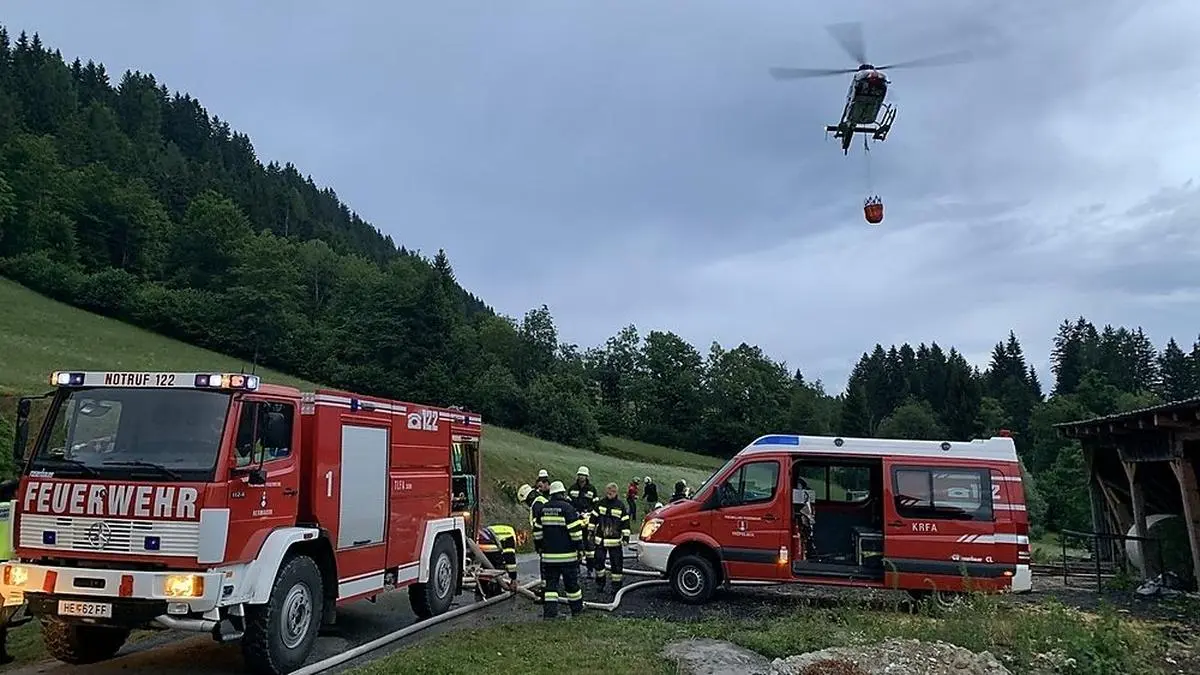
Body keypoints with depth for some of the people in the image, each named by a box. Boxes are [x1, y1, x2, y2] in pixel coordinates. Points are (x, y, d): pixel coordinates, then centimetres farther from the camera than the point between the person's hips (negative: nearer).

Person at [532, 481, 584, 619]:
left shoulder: (542, 508, 5)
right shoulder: (567, 508, -11)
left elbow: (537, 531, 12)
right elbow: (575, 531, -13)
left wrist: (539, 547, 24)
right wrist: (580, 549, -5)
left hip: (548, 555, 3)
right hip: (567, 555, -3)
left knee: (549, 584, 5)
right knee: (571, 583, 11)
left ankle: (549, 613, -2)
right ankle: (577, 611, 24)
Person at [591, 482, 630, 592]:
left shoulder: (620, 506, -1)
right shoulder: (600, 504, 4)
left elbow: (625, 522, 0)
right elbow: (593, 518, 11)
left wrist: (625, 537, -3)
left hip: (615, 540, -2)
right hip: (600, 539, 2)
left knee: (616, 563, 0)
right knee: (599, 561, 6)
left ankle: (617, 584, 11)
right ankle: (600, 582, 24)